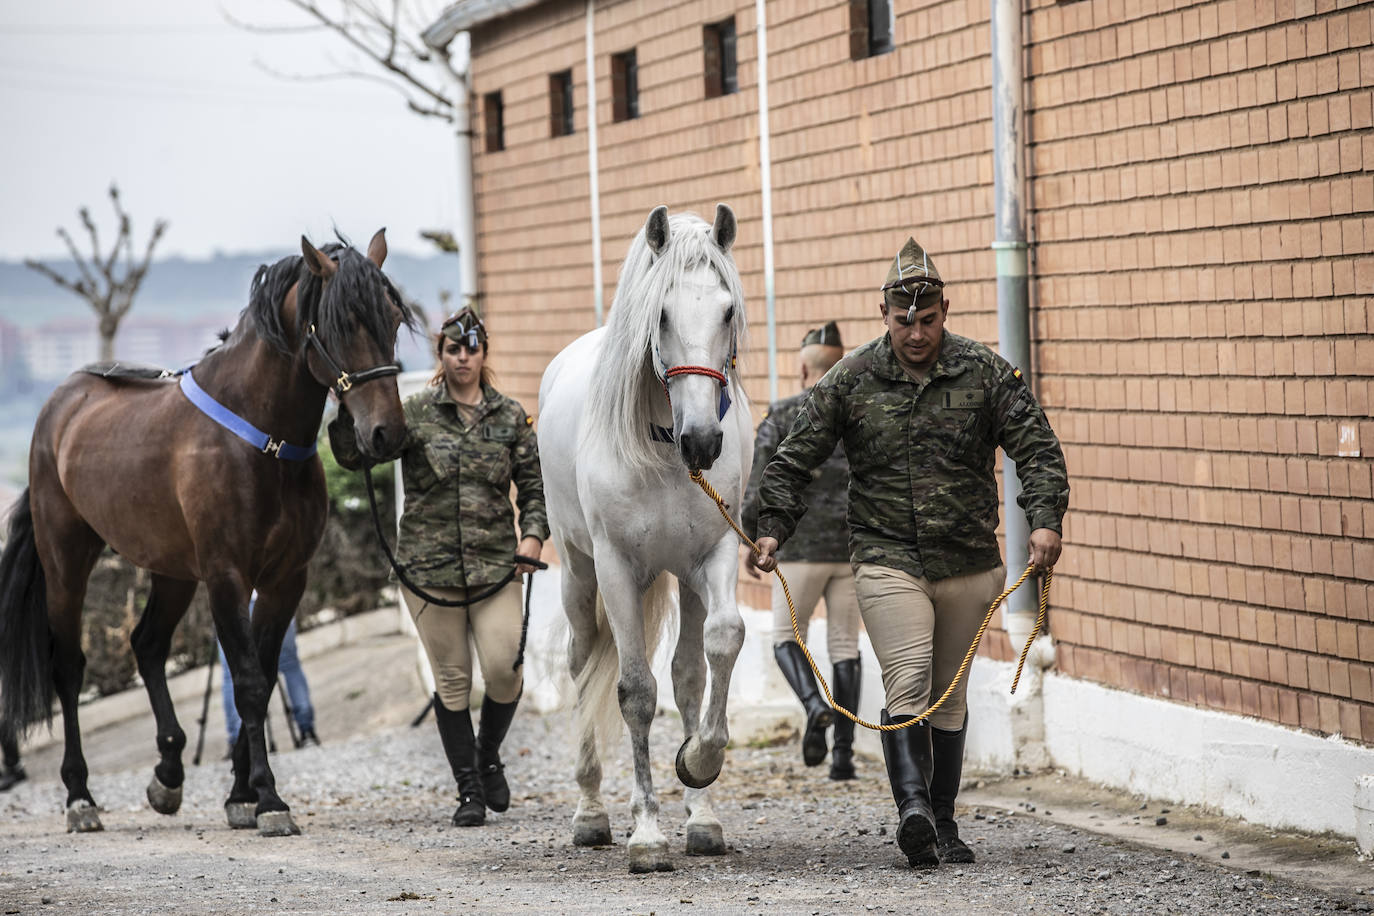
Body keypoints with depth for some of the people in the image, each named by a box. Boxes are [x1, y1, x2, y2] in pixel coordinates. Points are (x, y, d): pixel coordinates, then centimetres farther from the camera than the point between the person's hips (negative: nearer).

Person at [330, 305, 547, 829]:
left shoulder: (510, 417, 7)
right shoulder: (415, 414, 1)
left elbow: (534, 485, 11)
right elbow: (353, 455, -6)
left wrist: (533, 535, -5)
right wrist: (348, 408, -22)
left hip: (495, 563, 1)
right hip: (429, 564, -1)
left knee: (505, 670, -9)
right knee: (452, 679, 3)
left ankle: (489, 756, 21)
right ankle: (469, 790, 12)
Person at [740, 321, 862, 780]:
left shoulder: (782, 416, -3)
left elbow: (759, 484, -6)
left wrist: (747, 539, 6)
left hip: (802, 547, -3)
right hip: (854, 549, 3)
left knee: (787, 636, 14)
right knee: (845, 645, 9)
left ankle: (815, 704, -15)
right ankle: (843, 751, 2)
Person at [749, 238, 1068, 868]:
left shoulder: (986, 372, 0)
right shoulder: (851, 380, 0)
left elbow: (1036, 449, -3)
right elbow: (795, 459, 5)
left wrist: (1045, 520, -18)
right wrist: (773, 527, -7)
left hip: (968, 562, 2)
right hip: (887, 560, -2)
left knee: (949, 695, 10)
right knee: (908, 683, -19)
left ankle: (943, 823, 19)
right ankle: (913, 805, -31)